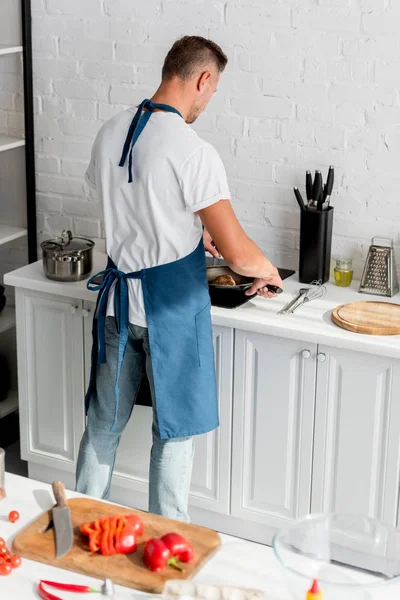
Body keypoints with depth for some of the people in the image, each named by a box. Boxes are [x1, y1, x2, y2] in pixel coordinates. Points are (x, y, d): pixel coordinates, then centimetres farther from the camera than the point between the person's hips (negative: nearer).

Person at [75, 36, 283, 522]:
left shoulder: (109, 134, 1)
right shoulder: (193, 152, -21)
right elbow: (237, 253, -21)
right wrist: (267, 271, 0)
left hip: (118, 298, 6)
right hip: (170, 305, -6)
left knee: (104, 422, 19)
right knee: (174, 431, 10)